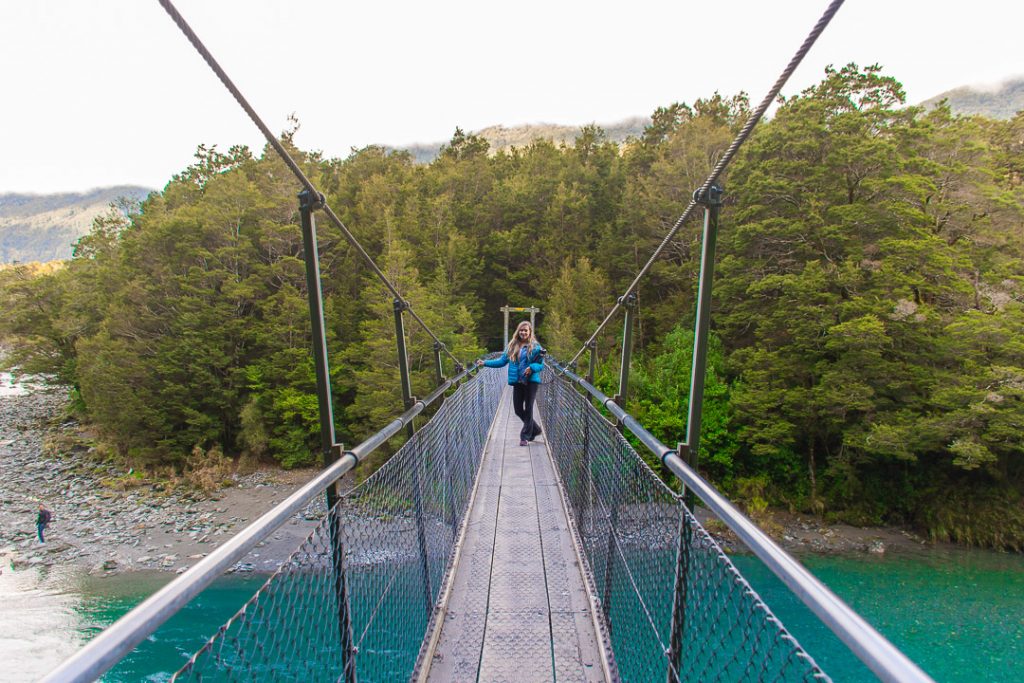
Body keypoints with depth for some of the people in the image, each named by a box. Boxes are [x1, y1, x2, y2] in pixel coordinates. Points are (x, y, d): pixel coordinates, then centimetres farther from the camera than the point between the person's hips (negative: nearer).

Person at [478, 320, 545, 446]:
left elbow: (541, 365, -1)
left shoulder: (535, 346, -3)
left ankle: (525, 436, 15)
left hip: (531, 381, -4)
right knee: (518, 410, 8)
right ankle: (535, 429, 29)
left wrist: (532, 368, -21)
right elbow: (502, 361, 9)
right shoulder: (512, 346, 8)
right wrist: (485, 362, 2)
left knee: (528, 409, 1)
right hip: (517, 382, 4)